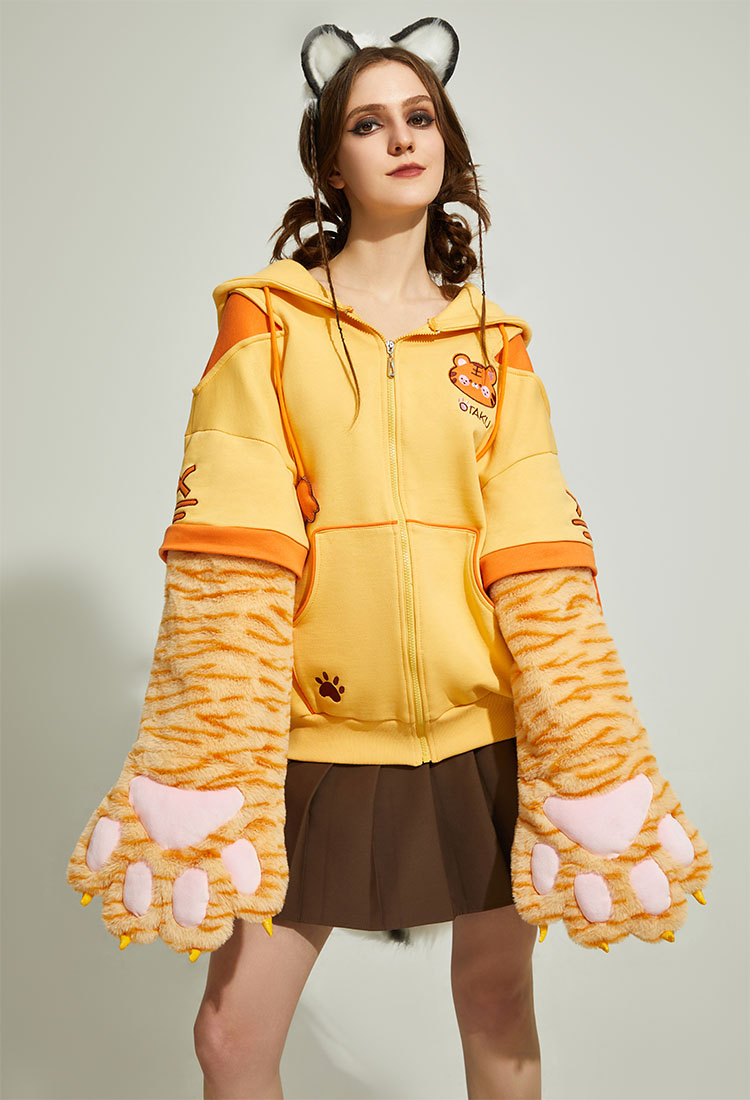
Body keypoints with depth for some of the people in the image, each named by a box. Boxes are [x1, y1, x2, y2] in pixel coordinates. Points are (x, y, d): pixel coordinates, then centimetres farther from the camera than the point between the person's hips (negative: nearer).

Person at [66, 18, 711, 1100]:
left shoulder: (495, 342, 6)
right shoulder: (265, 320, 0)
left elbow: (540, 561, -1)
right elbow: (226, 557, -9)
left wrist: (591, 777, -4)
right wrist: (210, 782, -14)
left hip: (482, 729, 2)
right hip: (314, 734, -1)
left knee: (499, 1005, 16)